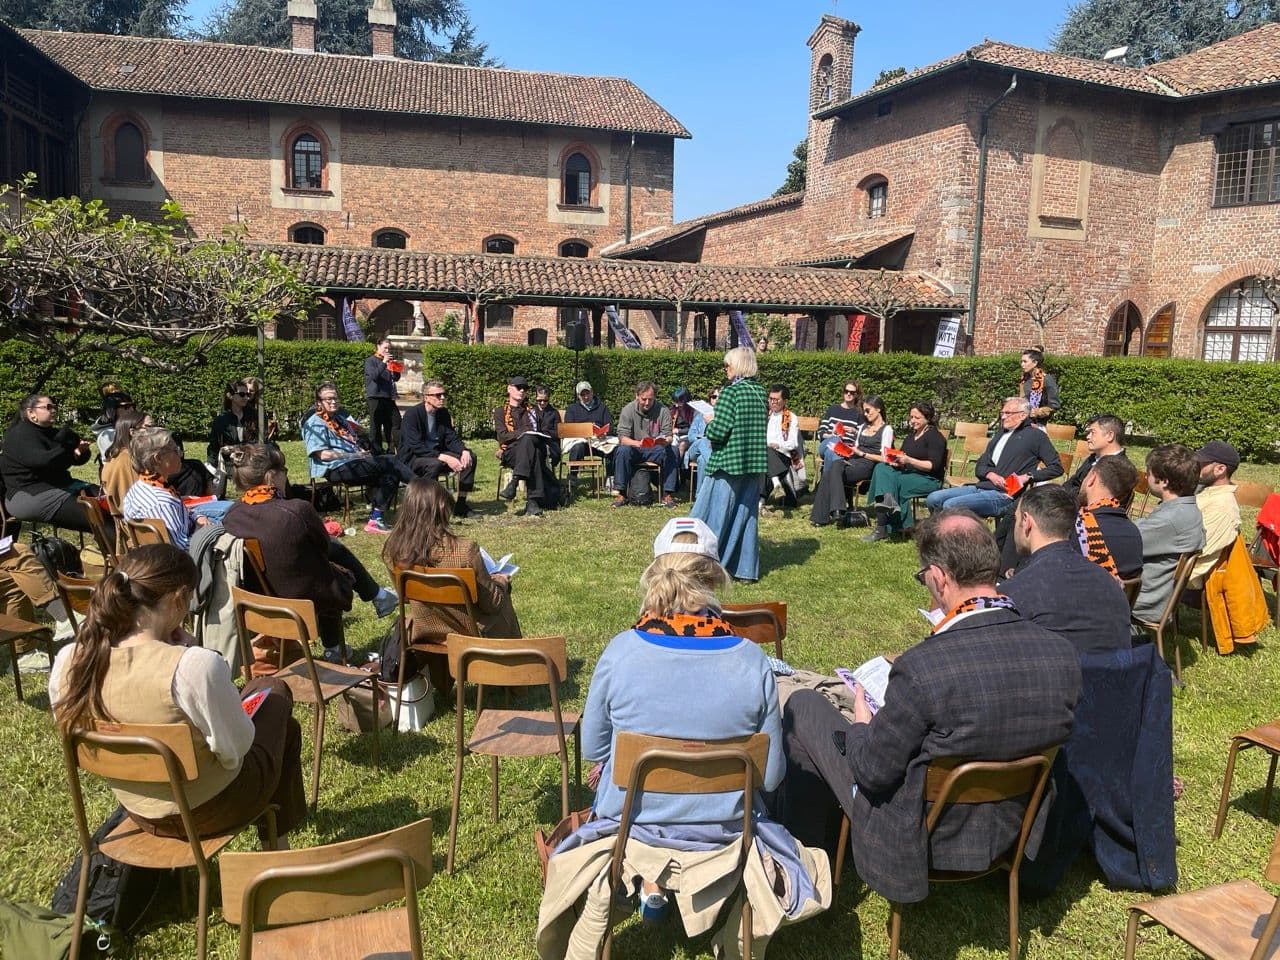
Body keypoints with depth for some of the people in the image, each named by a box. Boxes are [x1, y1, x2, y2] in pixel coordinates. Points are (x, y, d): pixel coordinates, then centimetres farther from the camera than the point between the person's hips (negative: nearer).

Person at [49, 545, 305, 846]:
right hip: (208, 812, -5)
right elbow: (236, 751, -23)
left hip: (137, 811, 6)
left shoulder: (67, 662, -16)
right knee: (272, 689, 21)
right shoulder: (195, 666, -36)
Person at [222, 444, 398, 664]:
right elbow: (324, 545, -10)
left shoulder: (231, 517, -11)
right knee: (336, 550, 23)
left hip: (265, 599, 5)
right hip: (310, 597, -5)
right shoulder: (297, 510, -29)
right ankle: (378, 598, 47)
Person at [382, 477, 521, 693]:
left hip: (426, 631, 4)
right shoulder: (465, 550, -31)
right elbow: (491, 603, -17)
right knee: (501, 592, 26)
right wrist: (501, 581, 5)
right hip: (469, 634, -4)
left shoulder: (393, 550, -16)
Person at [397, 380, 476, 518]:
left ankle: (461, 505, -4)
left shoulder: (443, 413, 4)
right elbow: (416, 446, -26)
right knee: (434, 464, -38)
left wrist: (464, 451, -18)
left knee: (470, 457, -10)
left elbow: (452, 438, 5)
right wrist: (444, 457, -34)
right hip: (412, 458, -7)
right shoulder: (412, 414, -17)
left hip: (437, 454, 7)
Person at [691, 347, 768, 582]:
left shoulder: (731, 391, -13)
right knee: (746, 514, 11)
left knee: (715, 513, 3)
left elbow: (718, 431, -18)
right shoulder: (761, 393, 8)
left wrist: (708, 424, 3)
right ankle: (745, 569, 15)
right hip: (754, 463, 7)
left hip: (728, 461, -7)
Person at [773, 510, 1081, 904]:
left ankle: (806, 850, 31)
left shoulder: (922, 668, -35)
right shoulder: (1064, 654, -16)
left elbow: (873, 773, -22)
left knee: (803, 705, 11)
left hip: (919, 839, -6)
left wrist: (862, 724, 0)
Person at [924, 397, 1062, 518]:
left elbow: (1057, 468, -1)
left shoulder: (1035, 435, 4)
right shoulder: (1000, 435, 24)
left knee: (950, 505, -27)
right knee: (933, 499, -8)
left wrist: (1027, 476, -13)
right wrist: (991, 475, -4)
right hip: (980, 487, 8)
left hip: (1003, 495, -8)